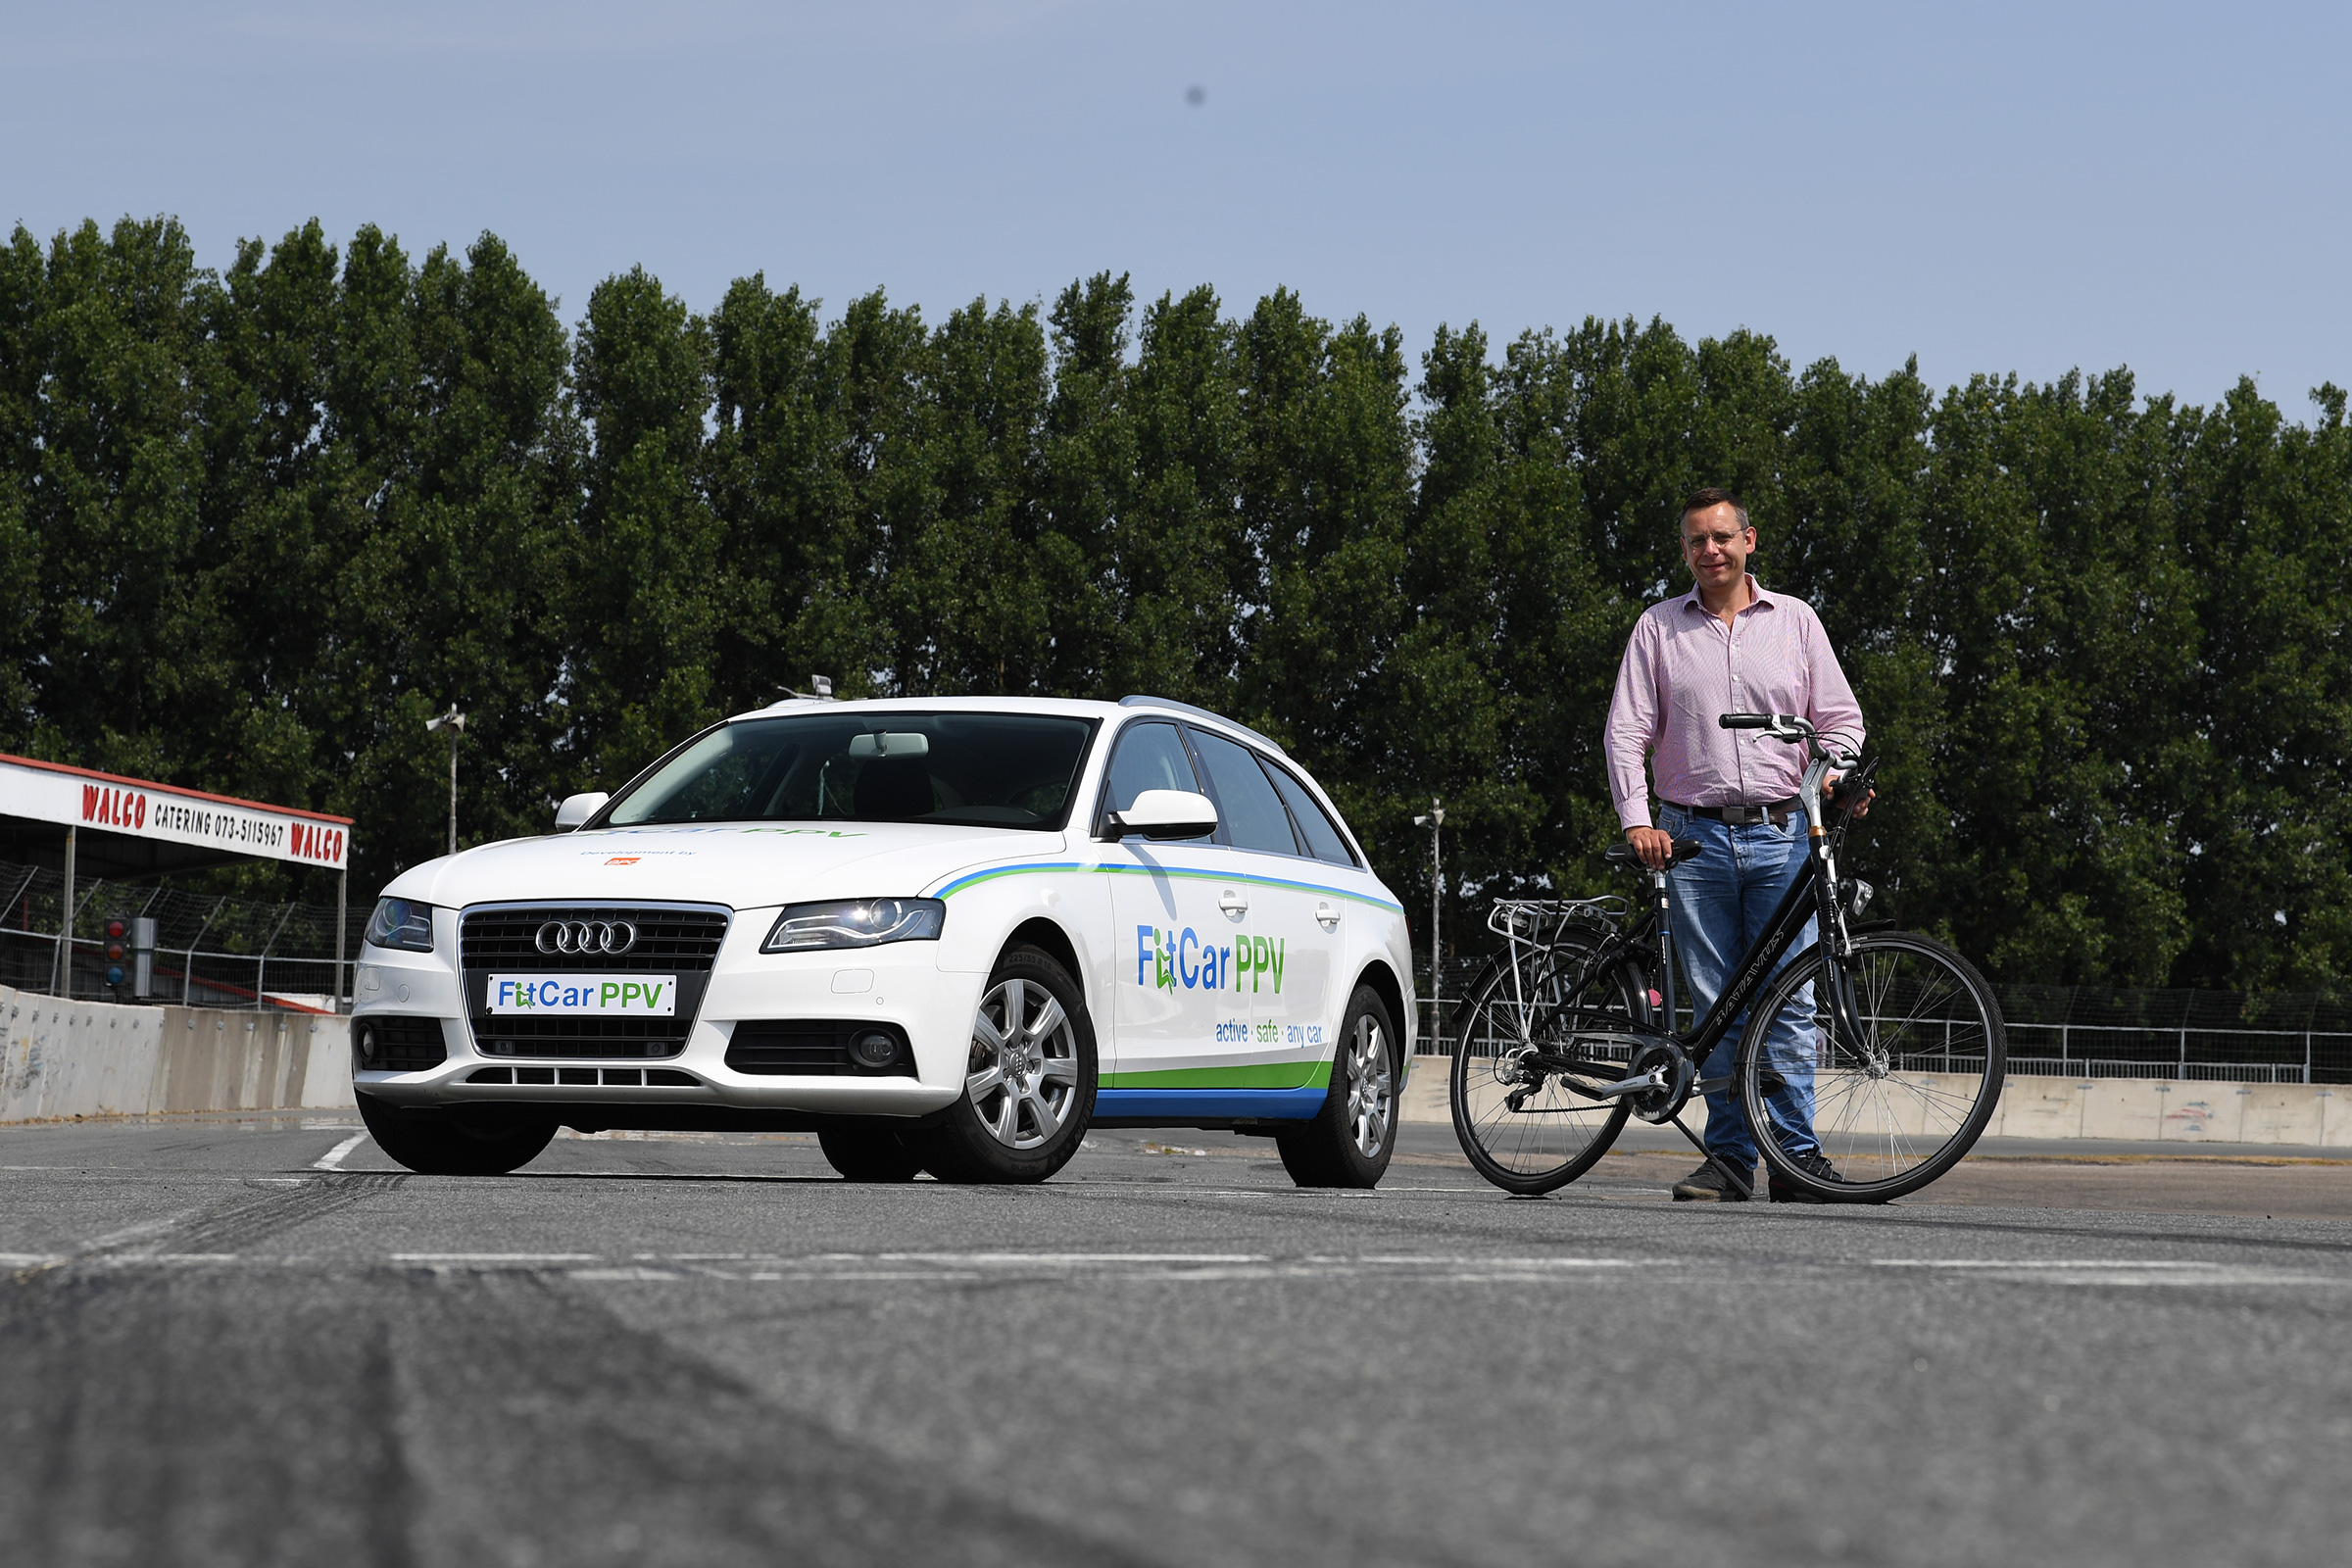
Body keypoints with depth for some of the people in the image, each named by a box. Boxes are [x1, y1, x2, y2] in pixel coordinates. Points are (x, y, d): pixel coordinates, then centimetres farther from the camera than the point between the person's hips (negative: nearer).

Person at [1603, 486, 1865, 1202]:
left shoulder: (1796, 620, 10)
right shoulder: (1658, 627, 9)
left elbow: (1839, 717, 11)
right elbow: (1626, 730, 5)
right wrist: (1637, 820, -8)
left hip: (1780, 833, 0)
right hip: (1694, 838, 0)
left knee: (1789, 999, -6)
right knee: (1715, 1005, 2)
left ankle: (1796, 1151, -2)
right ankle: (1730, 1156, 7)